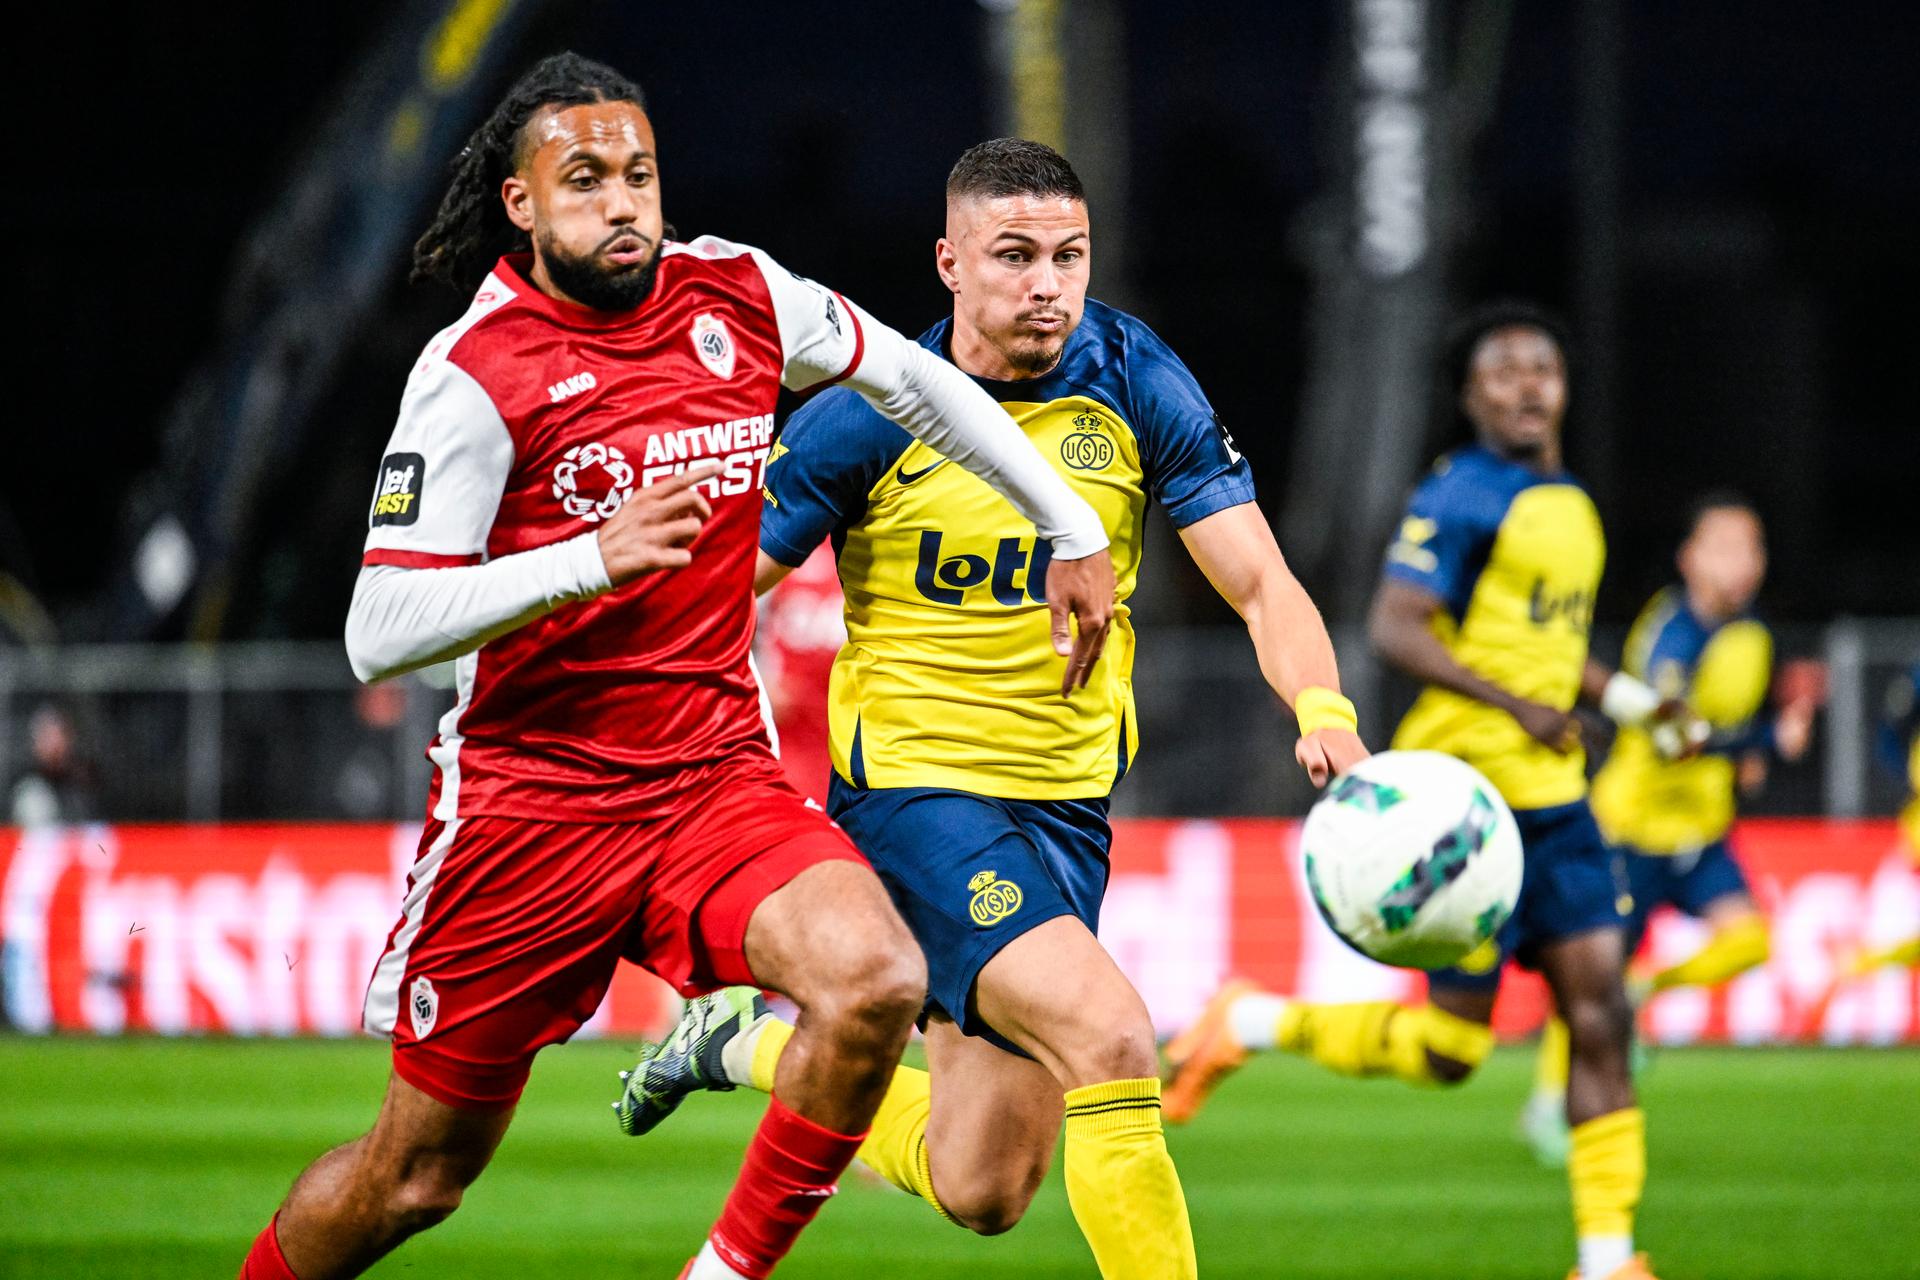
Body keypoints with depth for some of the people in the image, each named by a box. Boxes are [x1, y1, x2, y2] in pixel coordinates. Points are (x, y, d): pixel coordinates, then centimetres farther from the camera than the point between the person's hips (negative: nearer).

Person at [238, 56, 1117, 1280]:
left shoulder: (736, 296, 1)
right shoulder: (477, 375, -13)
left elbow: (913, 380, 20)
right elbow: (378, 635, -19)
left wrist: (1074, 529, 20)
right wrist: (593, 557, -29)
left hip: (718, 777, 3)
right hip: (531, 799, -3)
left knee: (876, 980, -26)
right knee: (417, 1172, 4)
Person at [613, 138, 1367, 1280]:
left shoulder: (1139, 388, -4)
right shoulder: (869, 420, -12)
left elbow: (1261, 585, -7)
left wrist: (1325, 714, -26)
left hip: (1068, 800, 5)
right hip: (911, 784, -4)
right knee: (1108, 1034, -28)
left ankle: (760, 1045, 33)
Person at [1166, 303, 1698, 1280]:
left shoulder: (1570, 505, 17)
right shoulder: (1463, 496, -10)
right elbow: (1393, 630, -20)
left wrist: (1623, 697, 16)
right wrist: (1518, 707, -27)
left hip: (1552, 796, 8)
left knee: (1600, 1011, -2)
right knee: (1450, 1046, -6)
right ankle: (1250, 1024, 14)